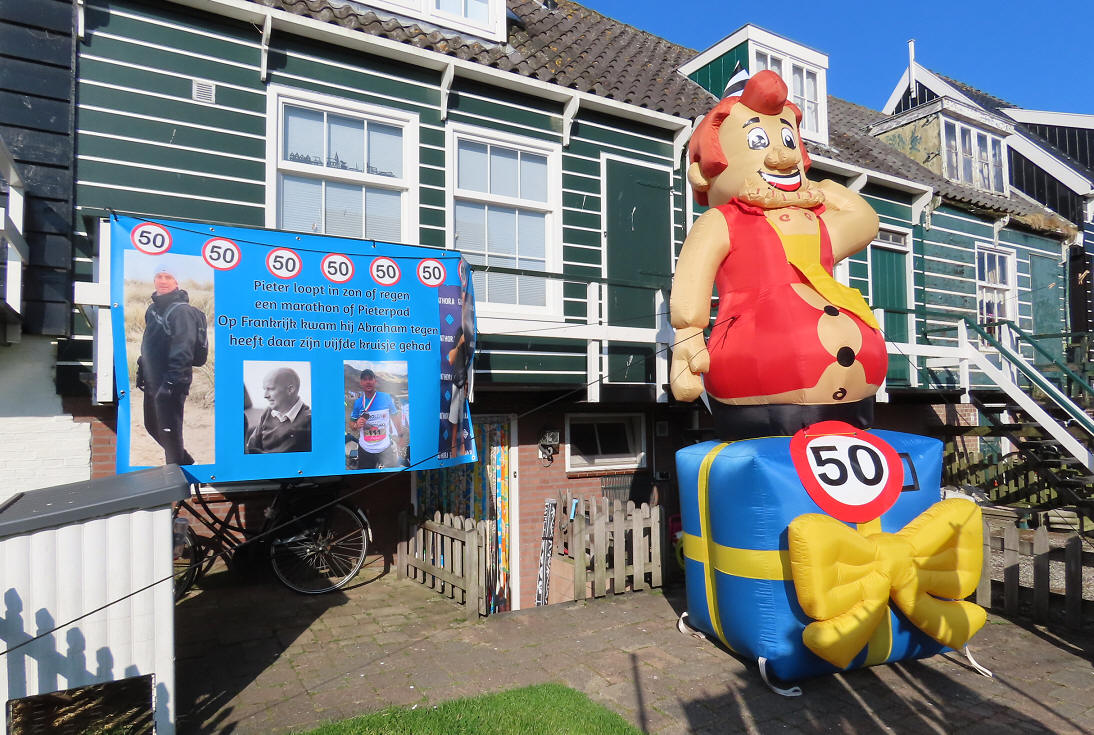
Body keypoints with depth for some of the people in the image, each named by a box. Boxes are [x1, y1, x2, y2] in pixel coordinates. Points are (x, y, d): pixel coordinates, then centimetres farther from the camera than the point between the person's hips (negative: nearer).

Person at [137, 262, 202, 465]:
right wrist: (141, 370, 21)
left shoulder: (181, 310, -15)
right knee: (153, 426, 20)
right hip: (153, 382, 10)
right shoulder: (153, 308, 14)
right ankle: (187, 463, 36)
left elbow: (183, 350, -22)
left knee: (169, 431, -3)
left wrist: (172, 381, -25)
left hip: (170, 385, -10)